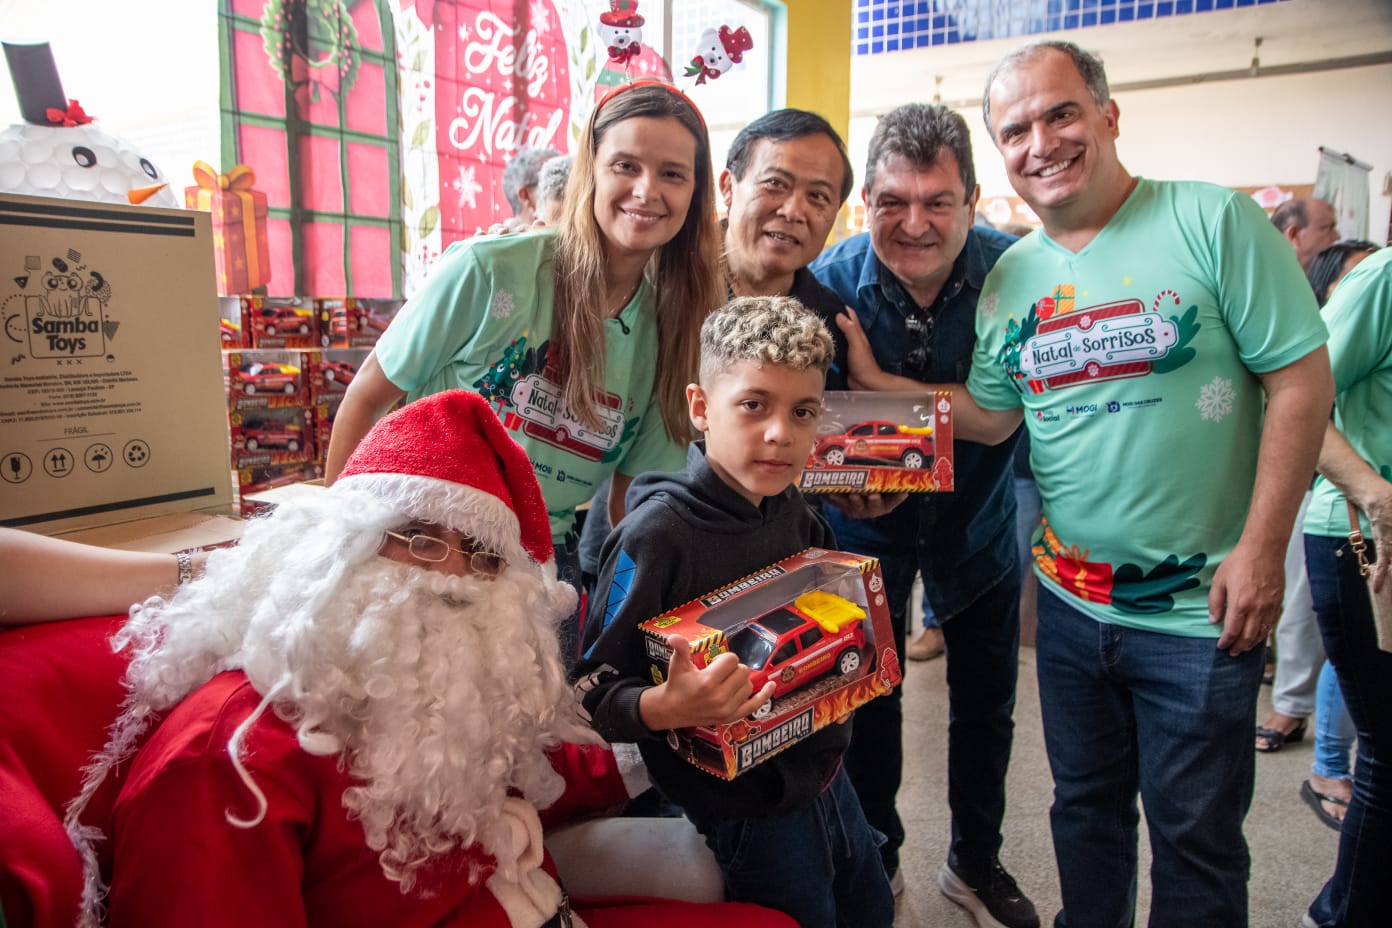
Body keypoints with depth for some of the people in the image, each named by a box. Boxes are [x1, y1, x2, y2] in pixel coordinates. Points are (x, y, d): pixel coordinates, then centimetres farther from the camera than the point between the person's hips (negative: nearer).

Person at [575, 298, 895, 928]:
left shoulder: (794, 513, -3)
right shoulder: (656, 534, -25)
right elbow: (593, 691, -24)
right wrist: (664, 708, -41)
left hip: (824, 776, 7)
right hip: (744, 811, -7)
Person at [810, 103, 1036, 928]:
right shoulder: (829, 283, -19)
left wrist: (883, 383, -30)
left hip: (977, 521, 1)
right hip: (865, 524, -1)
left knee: (986, 704, 15)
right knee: (868, 698, 12)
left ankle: (977, 860, 39)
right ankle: (875, 852, 38)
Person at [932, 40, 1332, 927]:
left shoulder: (1215, 222, -10)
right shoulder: (1010, 277, 4)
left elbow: (1302, 380, -11)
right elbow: (988, 415, 7)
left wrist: (1261, 550, -15)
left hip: (1202, 609, -4)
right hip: (1070, 600, 5)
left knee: (1195, 834, 11)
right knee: (1085, 808, 22)